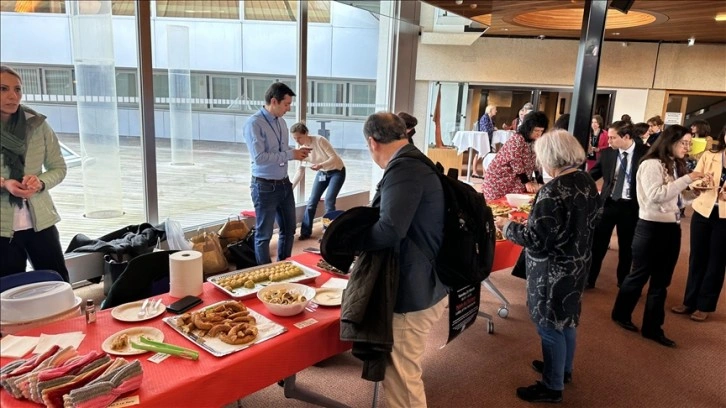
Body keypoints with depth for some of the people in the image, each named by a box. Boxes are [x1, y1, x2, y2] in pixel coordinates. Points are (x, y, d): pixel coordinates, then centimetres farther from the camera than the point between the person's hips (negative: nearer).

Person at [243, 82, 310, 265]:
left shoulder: (281, 121, 7)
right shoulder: (254, 123, -17)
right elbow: (259, 158, -25)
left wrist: (297, 152, -2)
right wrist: (291, 155, -21)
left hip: (284, 183, 8)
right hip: (265, 187, -8)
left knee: (289, 229, 18)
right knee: (264, 234, 7)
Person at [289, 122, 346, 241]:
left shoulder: (320, 140, -27)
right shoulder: (301, 149, -10)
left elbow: (334, 157, -28)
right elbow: (300, 171, -5)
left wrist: (321, 165, -43)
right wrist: (291, 186, -13)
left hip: (337, 171, -6)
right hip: (322, 173, 6)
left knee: (329, 201, -15)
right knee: (312, 201, 1)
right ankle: (306, 232, 13)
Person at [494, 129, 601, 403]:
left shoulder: (554, 190, -27)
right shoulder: (588, 183, 1)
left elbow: (536, 239, -26)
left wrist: (506, 226, -12)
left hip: (553, 271, -9)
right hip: (577, 264, 9)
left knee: (550, 326, 7)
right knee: (566, 320, 24)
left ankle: (552, 387, 23)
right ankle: (563, 369, 44)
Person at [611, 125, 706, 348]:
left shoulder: (676, 166, 13)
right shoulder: (651, 164, -12)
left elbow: (678, 198, 14)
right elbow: (655, 195, -24)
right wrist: (686, 179, -21)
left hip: (672, 228, 8)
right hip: (652, 227, -8)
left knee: (661, 281, 12)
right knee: (639, 275, 6)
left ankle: (652, 328, 22)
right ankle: (621, 314, 26)